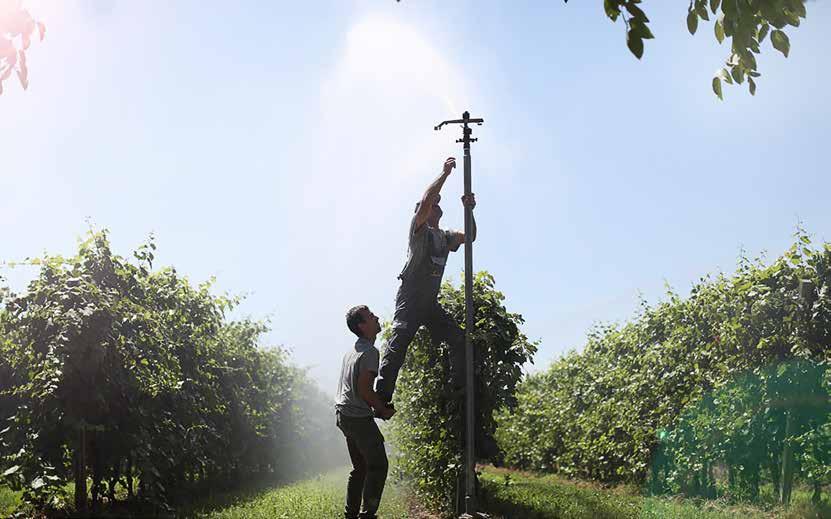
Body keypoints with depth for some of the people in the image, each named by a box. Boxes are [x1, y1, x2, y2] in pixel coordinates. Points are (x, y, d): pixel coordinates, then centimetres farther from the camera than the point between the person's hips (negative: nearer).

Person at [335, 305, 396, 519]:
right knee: (378, 465, -3)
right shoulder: (370, 352, -15)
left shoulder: (353, 349, 15)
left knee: (360, 467, 16)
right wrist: (384, 410, -9)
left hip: (343, 413, 9)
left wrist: (375, 406, 16)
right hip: (359, 417, -9)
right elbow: (364, 389, -21)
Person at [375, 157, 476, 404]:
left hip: (431, 302, 8)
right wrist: (445, 173, -10)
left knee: (459, 340, 3)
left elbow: (470, 237, 16)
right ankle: (382, 395, -23)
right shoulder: (419, 229, 0)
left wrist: (469, 211, 4)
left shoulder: (445, 236, 22)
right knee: (399, 340, -18)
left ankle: (459, 388, 11)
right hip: (410, 298, -8)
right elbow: (426, 199, -15)